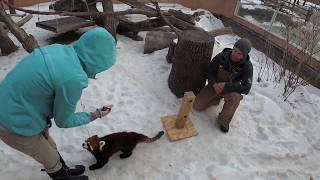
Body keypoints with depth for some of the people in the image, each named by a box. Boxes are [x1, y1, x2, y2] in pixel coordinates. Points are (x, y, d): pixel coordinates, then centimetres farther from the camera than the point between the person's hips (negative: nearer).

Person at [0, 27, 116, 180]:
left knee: (50, 147, 28)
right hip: (17, 126, -7)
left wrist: (43, 126, 6)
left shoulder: (59, 49, -7)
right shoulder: (73, 79, -32)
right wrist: (94, 116, 0)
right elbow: (63, 121, -14)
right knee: (52, 160, 18)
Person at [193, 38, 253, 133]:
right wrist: (214, 84, -25)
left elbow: (246, 88, -27)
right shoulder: (221, 56, -19)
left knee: (234, 98, -38)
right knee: (197, 106, -7)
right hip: (215, 85, 2)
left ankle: (224, 120, -11)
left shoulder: (247, 66, -23)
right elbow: (210, 71, -5)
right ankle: (217, 98, 22)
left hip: (231, 89, -2)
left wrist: (225, 86, -35)